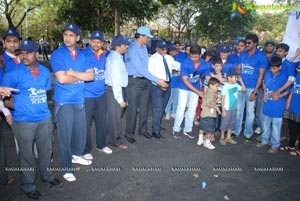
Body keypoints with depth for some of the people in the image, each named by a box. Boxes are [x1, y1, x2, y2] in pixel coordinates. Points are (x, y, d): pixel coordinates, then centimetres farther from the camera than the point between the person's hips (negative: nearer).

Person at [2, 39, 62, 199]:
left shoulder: (45, 72, 3)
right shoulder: (13, 74, -10)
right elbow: (6, 99, -4)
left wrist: (41, 107, 7)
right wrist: (21, 108, -3)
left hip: (45, 119, 4)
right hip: (24, 122, -4)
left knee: (46, 150, 18)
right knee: (27, 155, 10)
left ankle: (47, 175, 41)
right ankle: (29, 185, 29)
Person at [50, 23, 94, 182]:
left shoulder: (81, 55, 8)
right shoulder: (57, 54, -7)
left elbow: (90, 76, -2)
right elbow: (62, 78, -18)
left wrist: (73, 73, -14)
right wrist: (81, 76, -6)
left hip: (80, 100, 5)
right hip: (64, 102, -5)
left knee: (80, 131, 14)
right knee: (65, 135, 3)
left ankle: (76, 155, 40)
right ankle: (66, 168, 19)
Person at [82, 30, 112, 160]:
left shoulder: (103, 56, 11)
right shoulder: (83, 54, -9)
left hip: (101, 94, 6)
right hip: (87, 95, -6)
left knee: (102, 122, 15)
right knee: (86, 124, 4)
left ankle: (101, 145, 34)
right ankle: (86, 150, 20)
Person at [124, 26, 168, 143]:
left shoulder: (144, 47, 8)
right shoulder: (132, 48, -16)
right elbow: (139, 68, -23)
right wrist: (156, 80, -24)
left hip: (145, 80, 7)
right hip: (134, 81, -7)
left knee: (144, 107, 15)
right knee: (133, 108, 0)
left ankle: (143, 129, 32)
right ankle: (129, 133, 16)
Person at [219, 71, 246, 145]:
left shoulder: (236, 85, 2)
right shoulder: (225, 87, -16)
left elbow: (244, 89, 12)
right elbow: (223, 99, -14)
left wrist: (241, 81, 1)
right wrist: (223, 110, -15)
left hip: (234, 108, 7)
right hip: (227, 109, -7)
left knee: (232, 123, 15)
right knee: (225, 123, 4)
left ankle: (228, 138, 29)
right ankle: (222, 138, 20)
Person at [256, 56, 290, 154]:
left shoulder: (284, 77, -14)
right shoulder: (267, 73, -1)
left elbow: (288, 90, -6)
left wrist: (279, 96, -18)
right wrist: (264, 94, 2)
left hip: (277, 106, -5)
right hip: (267, 104, 5)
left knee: (276, 126, 5)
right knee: (266, 124, 18)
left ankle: (275, 145, 19)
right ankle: (264, 141, 35)